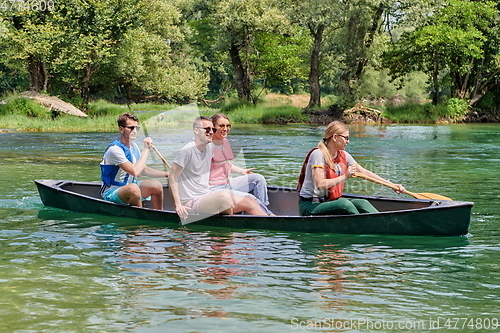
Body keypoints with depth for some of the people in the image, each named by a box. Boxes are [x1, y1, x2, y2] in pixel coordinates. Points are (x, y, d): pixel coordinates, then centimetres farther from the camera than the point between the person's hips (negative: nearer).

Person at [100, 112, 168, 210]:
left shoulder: (133, 146, 7)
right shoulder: (115, 149, -22)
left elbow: (143, 170, 17)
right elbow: (135, 172, -29)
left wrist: (167, 174, 6)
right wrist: (146, 149, -22)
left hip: (129, 188, 9)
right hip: (111, 193, -9)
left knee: (156, 185, -7)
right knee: (133, 188, -36)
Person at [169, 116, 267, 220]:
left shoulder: (210, 147, 9)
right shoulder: (187, 151, -16)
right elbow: (172, 177, -16)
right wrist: (178, 205, -21)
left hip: (207, 197, 9)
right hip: (192, 203, -9)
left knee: (249, 201, -1)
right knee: (224, 195, -34)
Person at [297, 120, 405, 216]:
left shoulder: (343, 155, 8)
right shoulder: (318, 154, -16)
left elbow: (365, 172, 11)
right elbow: (319, 184, -27)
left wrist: (391, 184, 6)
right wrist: (345, 177, -30)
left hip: (330, 201, 8)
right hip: (310, 206, -8)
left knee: (362, 203, -14)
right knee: (345, 204, -31)